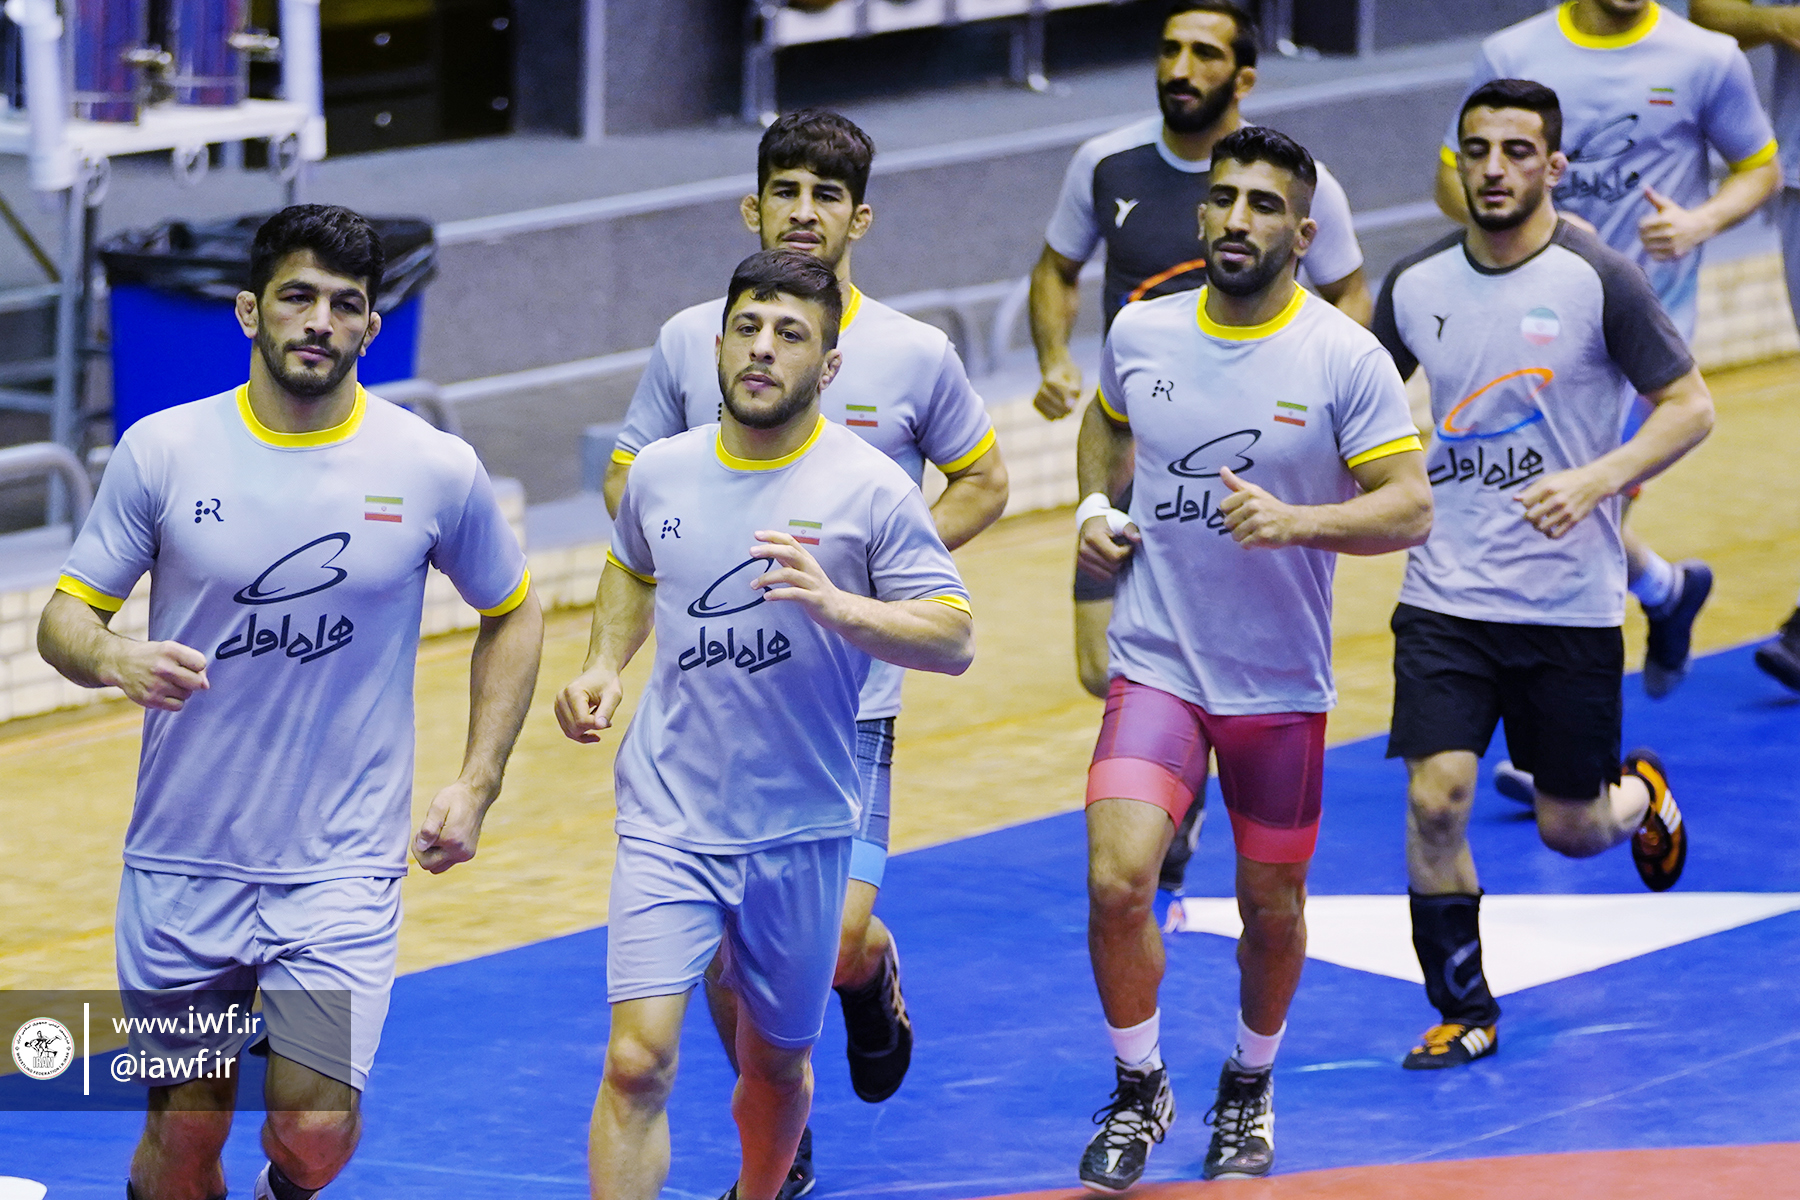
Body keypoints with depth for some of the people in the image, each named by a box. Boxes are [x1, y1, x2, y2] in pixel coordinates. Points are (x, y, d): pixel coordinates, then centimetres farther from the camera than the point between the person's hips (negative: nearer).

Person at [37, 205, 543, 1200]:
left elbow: (511, 613, 14)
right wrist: (115, 658, -23)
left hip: (344, 867, -1)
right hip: (183, 864, 1)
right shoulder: (160, 452, -4)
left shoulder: (435, 471, -3)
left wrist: (477, 783, 5)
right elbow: (65, 615, 1)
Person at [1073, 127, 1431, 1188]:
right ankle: (1140, 1090, 7)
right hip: (1157, 664, 1)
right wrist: (1094, 505, 5)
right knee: (1117, 882, -16)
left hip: (1284, 686, -1)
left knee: (1272, 909, 11)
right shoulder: (1141, 334, 0)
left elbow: (1410, 508, -13)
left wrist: (1297, 521, -28)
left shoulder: (1347, 360, -11)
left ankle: (1251, 1083, 39)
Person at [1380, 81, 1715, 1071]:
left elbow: (1690, 408, -7)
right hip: (1445, 597, 2)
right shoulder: (1415, 286, 2)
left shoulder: (1598, 281, -10)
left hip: (1570, 603, -2)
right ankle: (1465, 1012, 3)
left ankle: (1642, 795, 45)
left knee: (1570, 829, 7)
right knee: (1436, 799, -14)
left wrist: (1596, 480, -22)